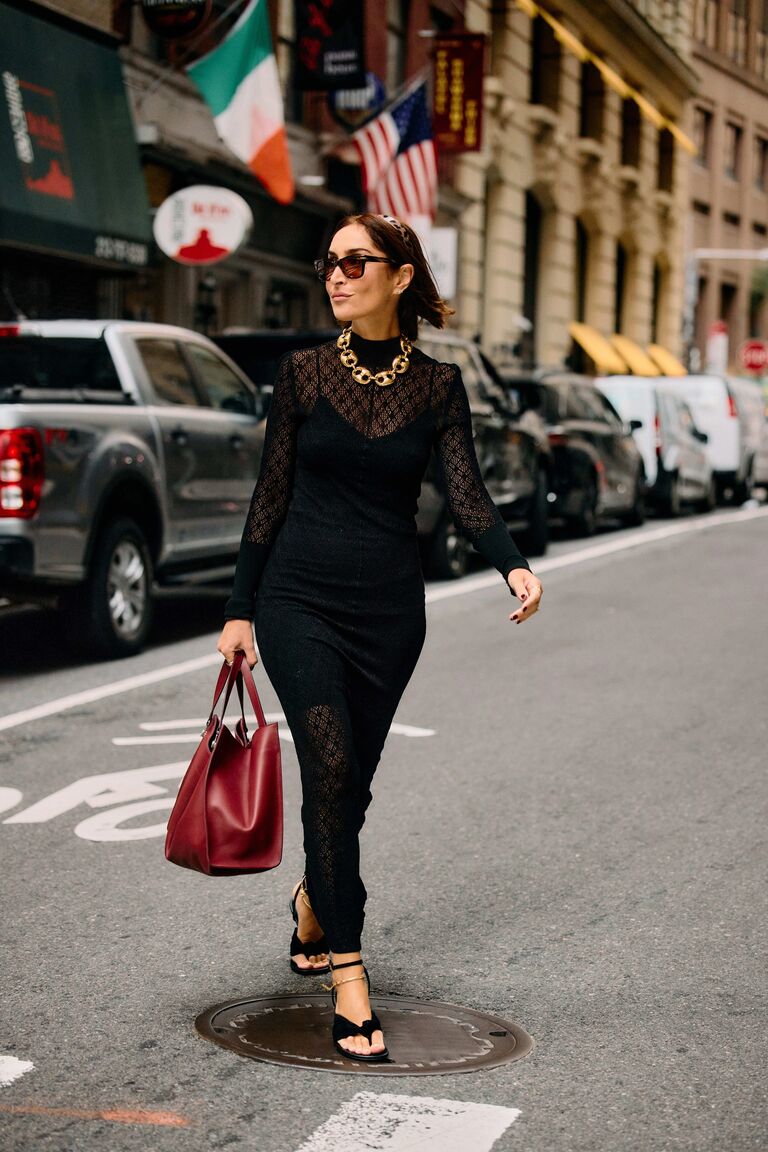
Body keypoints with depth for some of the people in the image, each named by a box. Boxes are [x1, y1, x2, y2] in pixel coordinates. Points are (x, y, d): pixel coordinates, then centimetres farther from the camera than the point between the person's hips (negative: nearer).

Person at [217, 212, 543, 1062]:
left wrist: (513, 566, -23)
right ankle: (348, 975, -13)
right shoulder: (303, 373, 1)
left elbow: (467, 497, -4)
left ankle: (313, 900, 42)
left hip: (388, 607, 2)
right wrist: (240, 609, 3)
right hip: (299, 596, -1)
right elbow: (271, 494, 3)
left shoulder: (438, 385, 2)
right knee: (330, 763, -18)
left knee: (350, 781, 10)